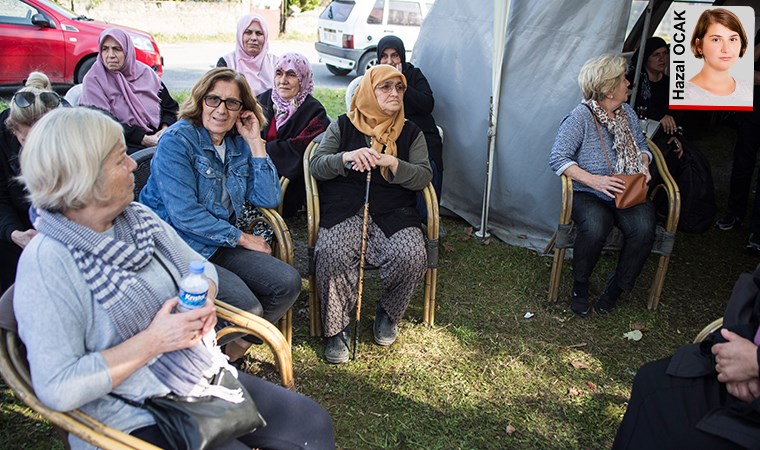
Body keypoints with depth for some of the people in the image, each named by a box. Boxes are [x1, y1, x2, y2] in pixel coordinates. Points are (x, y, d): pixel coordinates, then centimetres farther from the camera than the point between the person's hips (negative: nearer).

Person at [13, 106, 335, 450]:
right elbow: (58, 389, -24)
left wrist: (203, 300, -8)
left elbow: (200, 267, 15)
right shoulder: (46, 263, -20)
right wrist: (153, 341, -23)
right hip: (137, 421, -7)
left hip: (199, 376, 7)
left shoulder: (139, 217, 2)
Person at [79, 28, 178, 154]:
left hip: (158, 139, 5)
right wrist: (143, 139, -17)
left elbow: (170, 106, 16)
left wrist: (166, 129, -6)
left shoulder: (145, 72, 12)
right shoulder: (94, 80, 0)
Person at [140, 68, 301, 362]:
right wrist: (242, 238, -12)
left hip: (220, 245, 7)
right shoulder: (176, 141, -12)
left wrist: (256, 143, -6)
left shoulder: (238, 144, 7)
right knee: (248, 308, -23)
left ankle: (233, 349, 12)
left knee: (288, 283, -6)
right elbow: (184, 215, -20)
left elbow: (268, 200, 0)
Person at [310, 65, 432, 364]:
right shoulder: (342, 126, 12)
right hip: (344, 211, -1)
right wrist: (346, 157, -18)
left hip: (394, 213, 1)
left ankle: (388, 312, 4)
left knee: (412, 256, -28)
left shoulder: (410, 133, 15)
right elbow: (316, 166, 3)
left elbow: (424, 177, 3)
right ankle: (336, 328, -9)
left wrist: (391, 163, -16)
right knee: (331, 254, -31)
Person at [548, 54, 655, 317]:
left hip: (629, 193, 5)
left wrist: (644, 165, 1)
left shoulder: (627, 113, 11)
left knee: (644, 228, -26)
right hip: (589, 195, -5)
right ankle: (580, 285, -6)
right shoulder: (580, 117, -9)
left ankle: (617, 286, 0)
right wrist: (593, 180, -26)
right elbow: (558, 158, -15)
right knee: (595, 227, -36)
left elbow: (642, 146, 25)